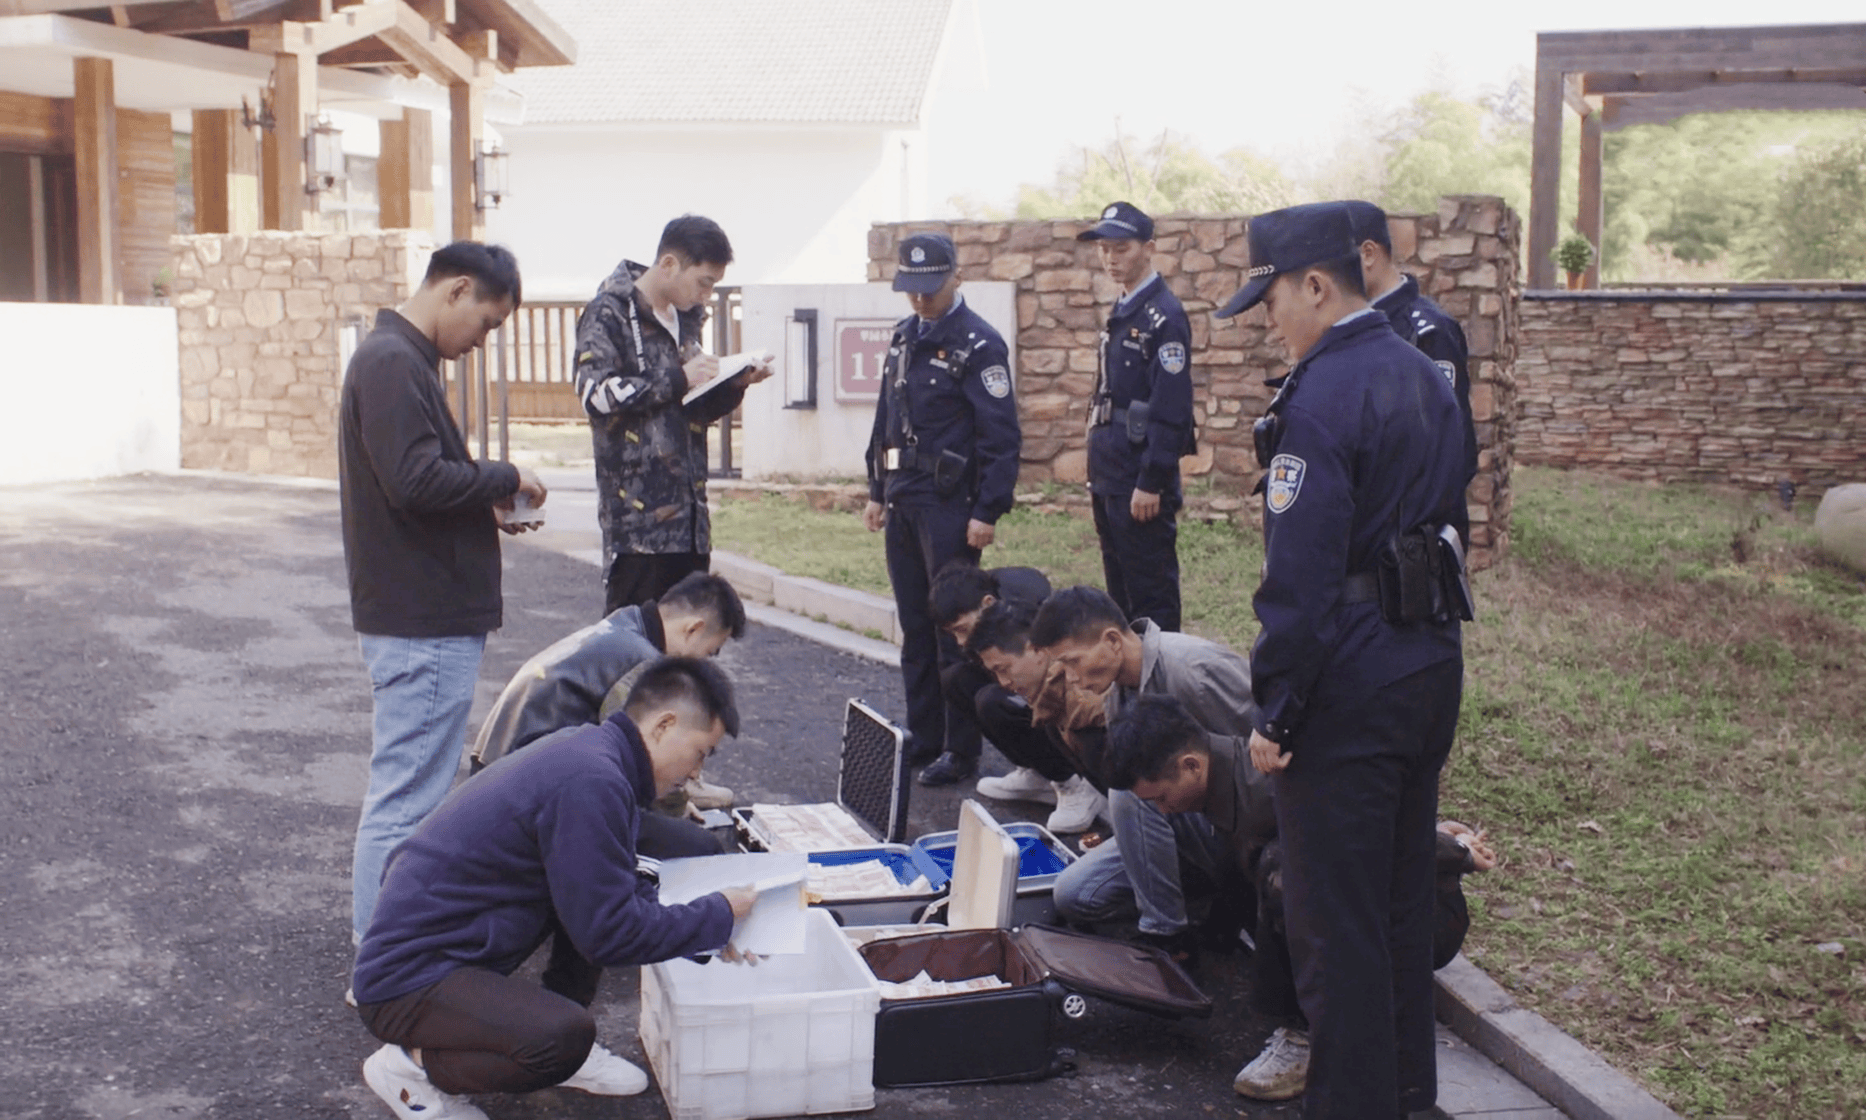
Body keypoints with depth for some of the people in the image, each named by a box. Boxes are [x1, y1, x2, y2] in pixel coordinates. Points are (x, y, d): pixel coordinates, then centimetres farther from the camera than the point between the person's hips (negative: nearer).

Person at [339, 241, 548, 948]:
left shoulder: (398, 358, 16)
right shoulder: (393, 363, -16)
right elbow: (416, 480, -26)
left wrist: (487, 506, 8)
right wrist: (504, 480, -12)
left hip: (427, 619, 11)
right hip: (422, 624, -11)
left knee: (409, 791, 19)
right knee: (405, 798, -5)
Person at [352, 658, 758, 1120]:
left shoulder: (589, 749, 6)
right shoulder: (591, 782, -25)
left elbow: (619, 889, 20)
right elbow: (611, 934, -21)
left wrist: (706, 934, 12)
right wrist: (718, 915, -7)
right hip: (407, 979, -10)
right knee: (567, 1037, -31)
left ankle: (564, 1051, 14)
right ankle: (410, 1065, -6)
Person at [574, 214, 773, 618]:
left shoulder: (685, 318, 19)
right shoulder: (610, 313, -4)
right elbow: (596, 394, -18)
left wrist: (735, 385, 5)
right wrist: (677, 379, -16)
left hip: (687, 511, 7)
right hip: (637, 510, -7)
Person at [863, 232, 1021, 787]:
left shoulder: (978, 344, -10)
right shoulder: (903, 336, 13)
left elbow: (1001, 436, -13)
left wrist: (988, 512, -17)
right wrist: (877, 491, 17)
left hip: (949, 507, -7)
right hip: (903, 502, 7)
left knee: (955, 631, -3)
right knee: (914, 629, 12)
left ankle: (961, 752, 5)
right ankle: (923, 739, 22)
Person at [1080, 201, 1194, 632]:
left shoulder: (1164, 315, -14)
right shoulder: (1120, 313, 14)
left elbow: (1171, 411, -19)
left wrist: (1151, 483, -20)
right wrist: (1099, 473, 18)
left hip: (1140, 480, -9)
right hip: (1109, 477, 9)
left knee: (1152, 595, -1)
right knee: (1119, 590, 16)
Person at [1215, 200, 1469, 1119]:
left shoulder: (1321, 397, -19)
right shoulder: (1424, 376, 10)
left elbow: (1300, 575, -23)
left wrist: (1274, 708, -16)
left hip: (1349, 687, -10)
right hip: (1431, 664, 10)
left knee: (1335, 921, 2)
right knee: (1403, 900, 20)